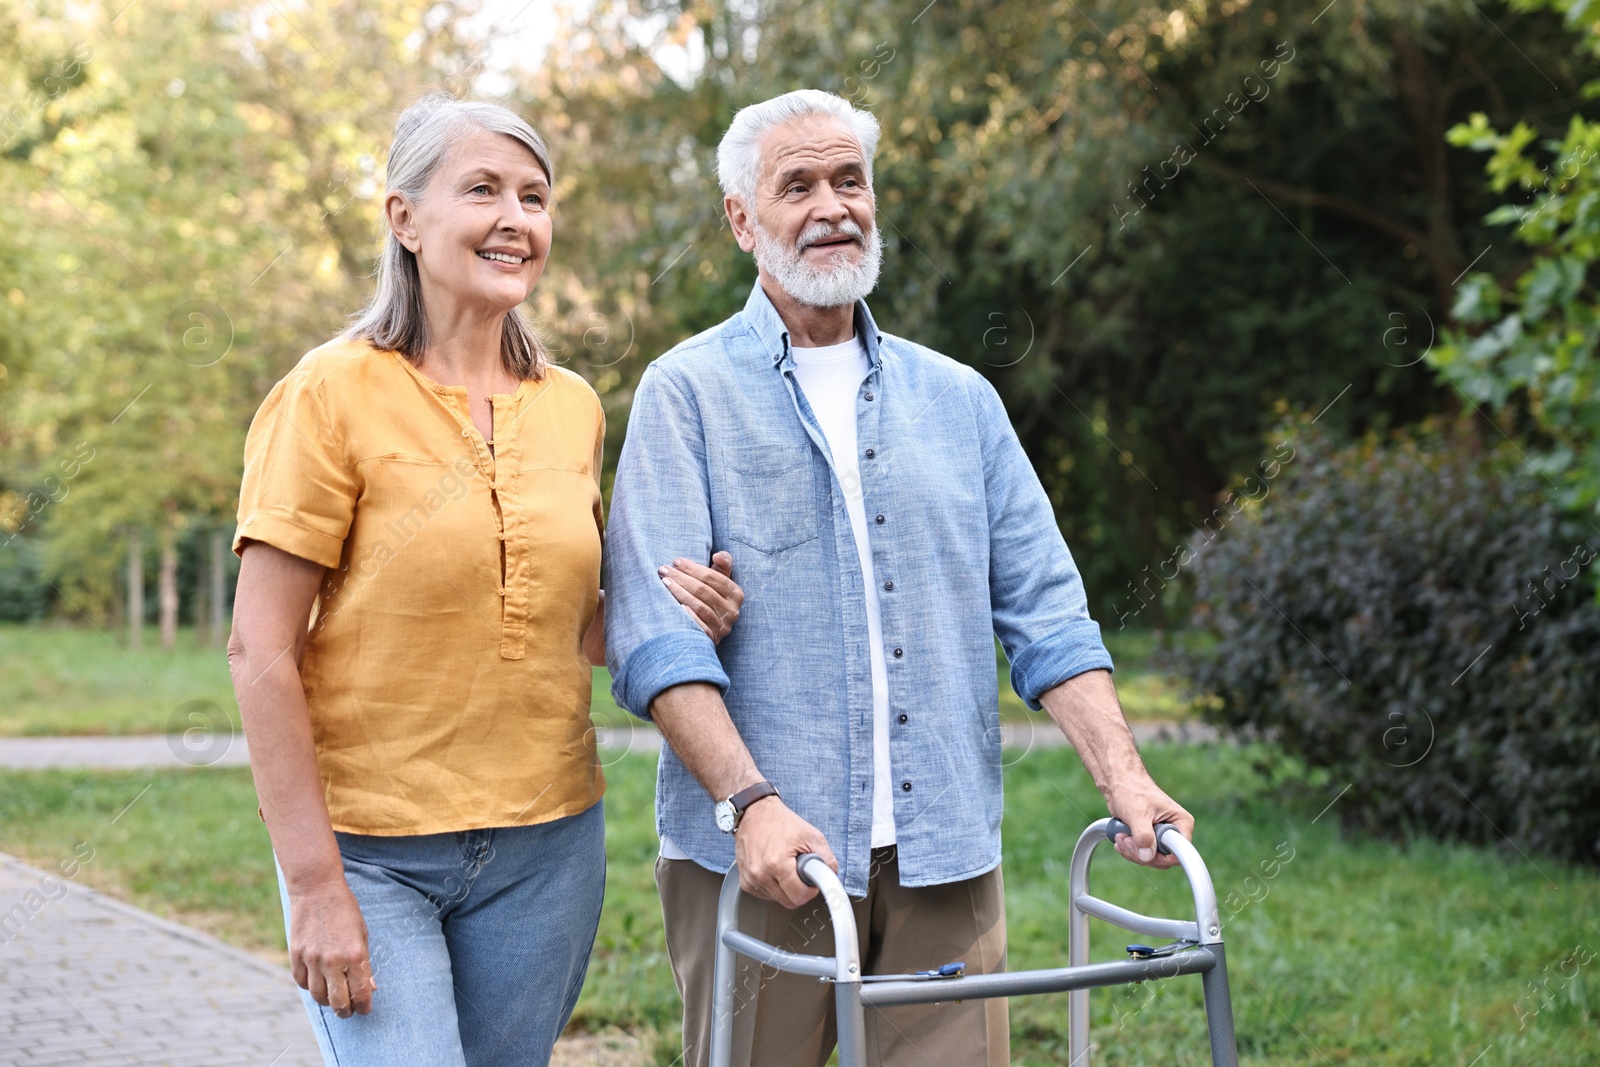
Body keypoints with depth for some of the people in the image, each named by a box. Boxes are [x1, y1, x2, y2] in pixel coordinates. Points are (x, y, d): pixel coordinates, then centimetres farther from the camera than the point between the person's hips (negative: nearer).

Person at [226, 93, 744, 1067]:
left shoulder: (573, 407, 7)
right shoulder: (335, 394, -9)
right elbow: (260, 651, -11)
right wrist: (315, 885, -15)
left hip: (546, 844, 5)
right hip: (370, 849, -5)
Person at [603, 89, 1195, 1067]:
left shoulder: (960, 399, 14)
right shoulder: (690, 393, 1)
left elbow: (1043, 610, 11)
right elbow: (656, 630, -9)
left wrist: (1121, 773, -3)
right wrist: (750, 800, -22)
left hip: (946, 852, 3)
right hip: (758, 853, -3)